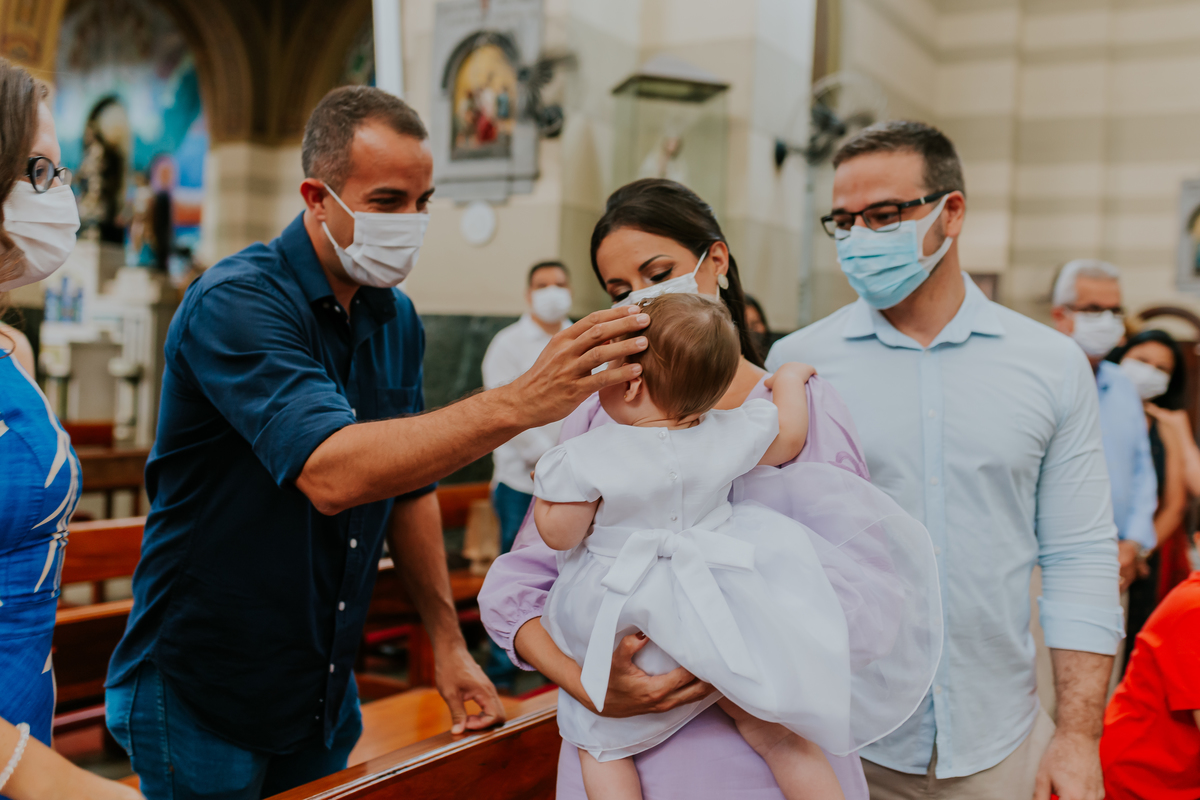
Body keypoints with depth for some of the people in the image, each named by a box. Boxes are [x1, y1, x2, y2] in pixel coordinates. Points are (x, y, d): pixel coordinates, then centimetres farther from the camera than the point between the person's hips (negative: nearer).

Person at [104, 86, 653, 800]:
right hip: (200, 693, -6)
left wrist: (448, 641, 10)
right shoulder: (236, 303, -22)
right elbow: (331, 473, -38)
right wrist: (519, 404, -44)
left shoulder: (396, 319, 3)